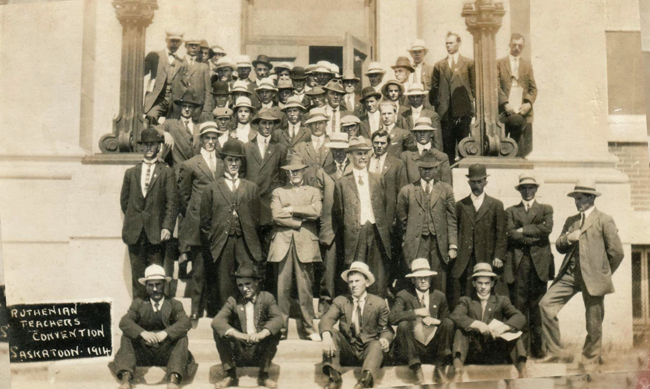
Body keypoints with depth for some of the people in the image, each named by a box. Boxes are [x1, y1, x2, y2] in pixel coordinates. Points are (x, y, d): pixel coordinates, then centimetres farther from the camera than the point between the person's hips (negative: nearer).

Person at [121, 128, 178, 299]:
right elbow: (124, 200, 20)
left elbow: (172, 202, -2)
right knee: (138, 276, 4)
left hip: (156, 233, -2)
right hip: (135, 232, 3)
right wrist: (132, 219, 10)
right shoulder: (131, 172, 15)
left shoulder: (166, 172, 5)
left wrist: (167, 227, -13)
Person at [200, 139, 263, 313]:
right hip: (222, 246, -1)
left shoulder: (251, 188, 15)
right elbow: (205, 221, 9)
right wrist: (210, 244, 3)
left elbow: (256, 218, 14)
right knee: (224, 289, 0)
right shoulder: (211, 189, 11)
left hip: (246, 245, 1)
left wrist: (250, 239, 5)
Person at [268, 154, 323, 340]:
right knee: (282, 287, -1)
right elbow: (276, 215, -1)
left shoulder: (313, 192, 17)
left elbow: (316, 211, -5)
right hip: (282, 244, 1)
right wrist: (299, 221, -5)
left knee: (305, 288, -2)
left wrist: (292, 209, -4)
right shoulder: (278, 192, 18)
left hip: (305, 244, -1)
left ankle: (309, 328, 6)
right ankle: (281, 328, 5)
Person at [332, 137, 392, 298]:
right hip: (355, 234, -2)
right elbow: (337, 213, 9)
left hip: (377, 232, 2)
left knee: (379, 277, 0)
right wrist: (346, 232, 6)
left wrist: (385, 227, 7)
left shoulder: (377, 180, 14)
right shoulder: (343, 183, 6)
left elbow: (384, 206, 15)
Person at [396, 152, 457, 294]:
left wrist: (453, 246, 0)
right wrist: (406, 240, 10)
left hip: (439, 245, 1)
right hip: (416, 246, -1)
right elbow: (401, 220, 13)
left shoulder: (446, 190, 10)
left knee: (439, 289, 2)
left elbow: (451, 220, 6)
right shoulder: (407, 191, 8)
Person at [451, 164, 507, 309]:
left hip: (487, 259, -1)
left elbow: (501, 234, 5)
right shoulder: (460, 205, 15)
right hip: (464, 261, 1)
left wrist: (499, 256, -5)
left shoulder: (496, 205, 10)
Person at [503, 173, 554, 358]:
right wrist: (533, 238, -7)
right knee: (518, 305, -4)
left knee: (536, 306, -1)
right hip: (518, 264, 0)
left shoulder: (546, 209, 16)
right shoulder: (511, 211, 16)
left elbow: (547, 228, -3)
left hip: (539, 263, 0)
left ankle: (537, 347, 5)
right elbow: (510, 234, 0)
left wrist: (523, 230, -5)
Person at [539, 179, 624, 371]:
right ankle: (554, 350, 4)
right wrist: (568, 238, -6)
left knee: (594, 322, 3)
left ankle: (591, 359, 24)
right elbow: (559, 247, 14)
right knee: (546, 304, -7)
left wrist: (604, 273, 4)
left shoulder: (604, 220, -1)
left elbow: (616, 251, -2)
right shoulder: (571, 221, 17)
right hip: (569, 273, 5)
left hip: (592, 276, -5)